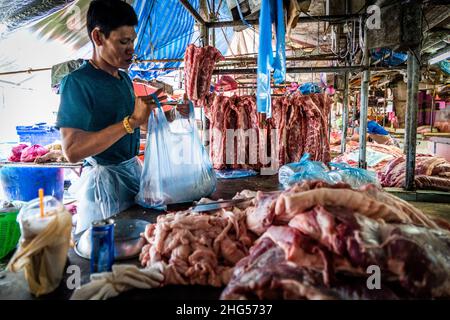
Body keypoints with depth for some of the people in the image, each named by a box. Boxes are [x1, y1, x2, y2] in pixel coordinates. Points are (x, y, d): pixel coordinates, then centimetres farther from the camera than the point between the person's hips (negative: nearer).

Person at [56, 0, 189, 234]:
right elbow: (72, 150, -25)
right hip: (104, 177, -7)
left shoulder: (124, 78, 9)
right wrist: (132, 121, -30)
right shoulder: (77, 81, -16)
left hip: (134, 168, 8)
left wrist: (171, 116, 2)